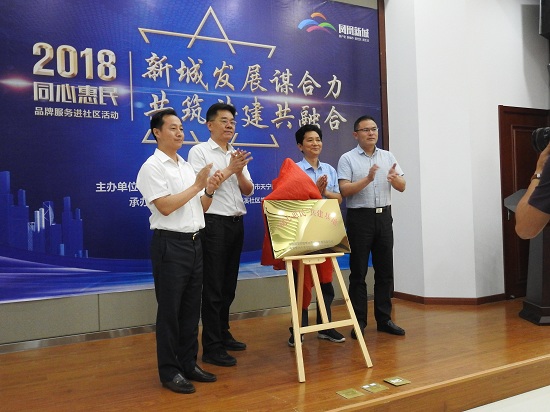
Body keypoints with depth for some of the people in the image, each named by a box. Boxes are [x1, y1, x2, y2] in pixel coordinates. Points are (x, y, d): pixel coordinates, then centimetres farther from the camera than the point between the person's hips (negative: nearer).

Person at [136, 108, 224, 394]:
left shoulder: (187, 166, 15)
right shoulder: (152, 167, -8)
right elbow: (165, 207, -18)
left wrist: (210, 191, -3)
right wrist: (197, 185, -15)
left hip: (194, 242, 8)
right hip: (170, 244, -7)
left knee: (191, 308, 13)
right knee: (170, 310, 2)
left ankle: (188, 364, 25)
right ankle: (169, 371, 14)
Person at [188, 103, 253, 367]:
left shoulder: (237, 154, 15)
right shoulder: (199, 151, -3)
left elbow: (248, 190, 11)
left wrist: (240, 172, -7)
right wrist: (229, 170, -14)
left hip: (236, 223, 7)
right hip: (214, 223, -7)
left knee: (229, 285, 14)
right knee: (213, 287, -3)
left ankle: (222, 334, 28)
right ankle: (212, 348, 4)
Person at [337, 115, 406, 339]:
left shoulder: (388, 157, 11)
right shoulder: (347, 159, -2)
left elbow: (402, 187, 6)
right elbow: (344, 190, -12)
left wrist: (394, 178, -15)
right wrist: (367, 179, -25)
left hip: (384, 217, 4)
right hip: (359, 217, -4)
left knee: (385, 270, 9)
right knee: (358, 272, 2)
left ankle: (384, 319, 20)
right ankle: (359, 321, 11)